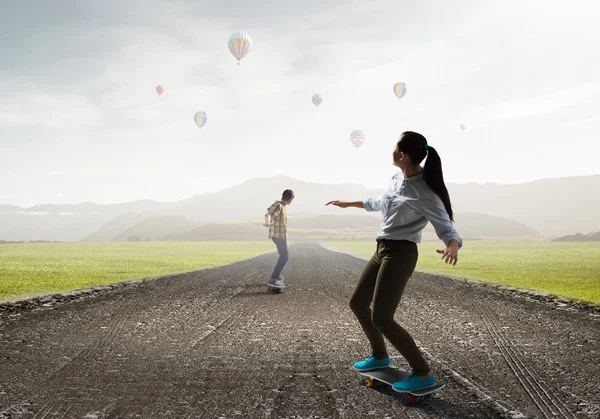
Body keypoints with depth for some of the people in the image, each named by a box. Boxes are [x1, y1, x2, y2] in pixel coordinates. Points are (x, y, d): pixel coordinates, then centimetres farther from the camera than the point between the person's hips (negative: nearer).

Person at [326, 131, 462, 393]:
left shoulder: (424, 192, -19)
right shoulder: (397, 179, 6)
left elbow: (447, 228, -21)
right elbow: (379, 204, 25)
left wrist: (452, 246, -45)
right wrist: (348, 204, 35)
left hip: (400, 254, -9)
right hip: (383, 251, 9)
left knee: (381, 319, -12)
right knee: (358, 303, 16)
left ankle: (423, 374, 1)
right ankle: (380, 356, 33)